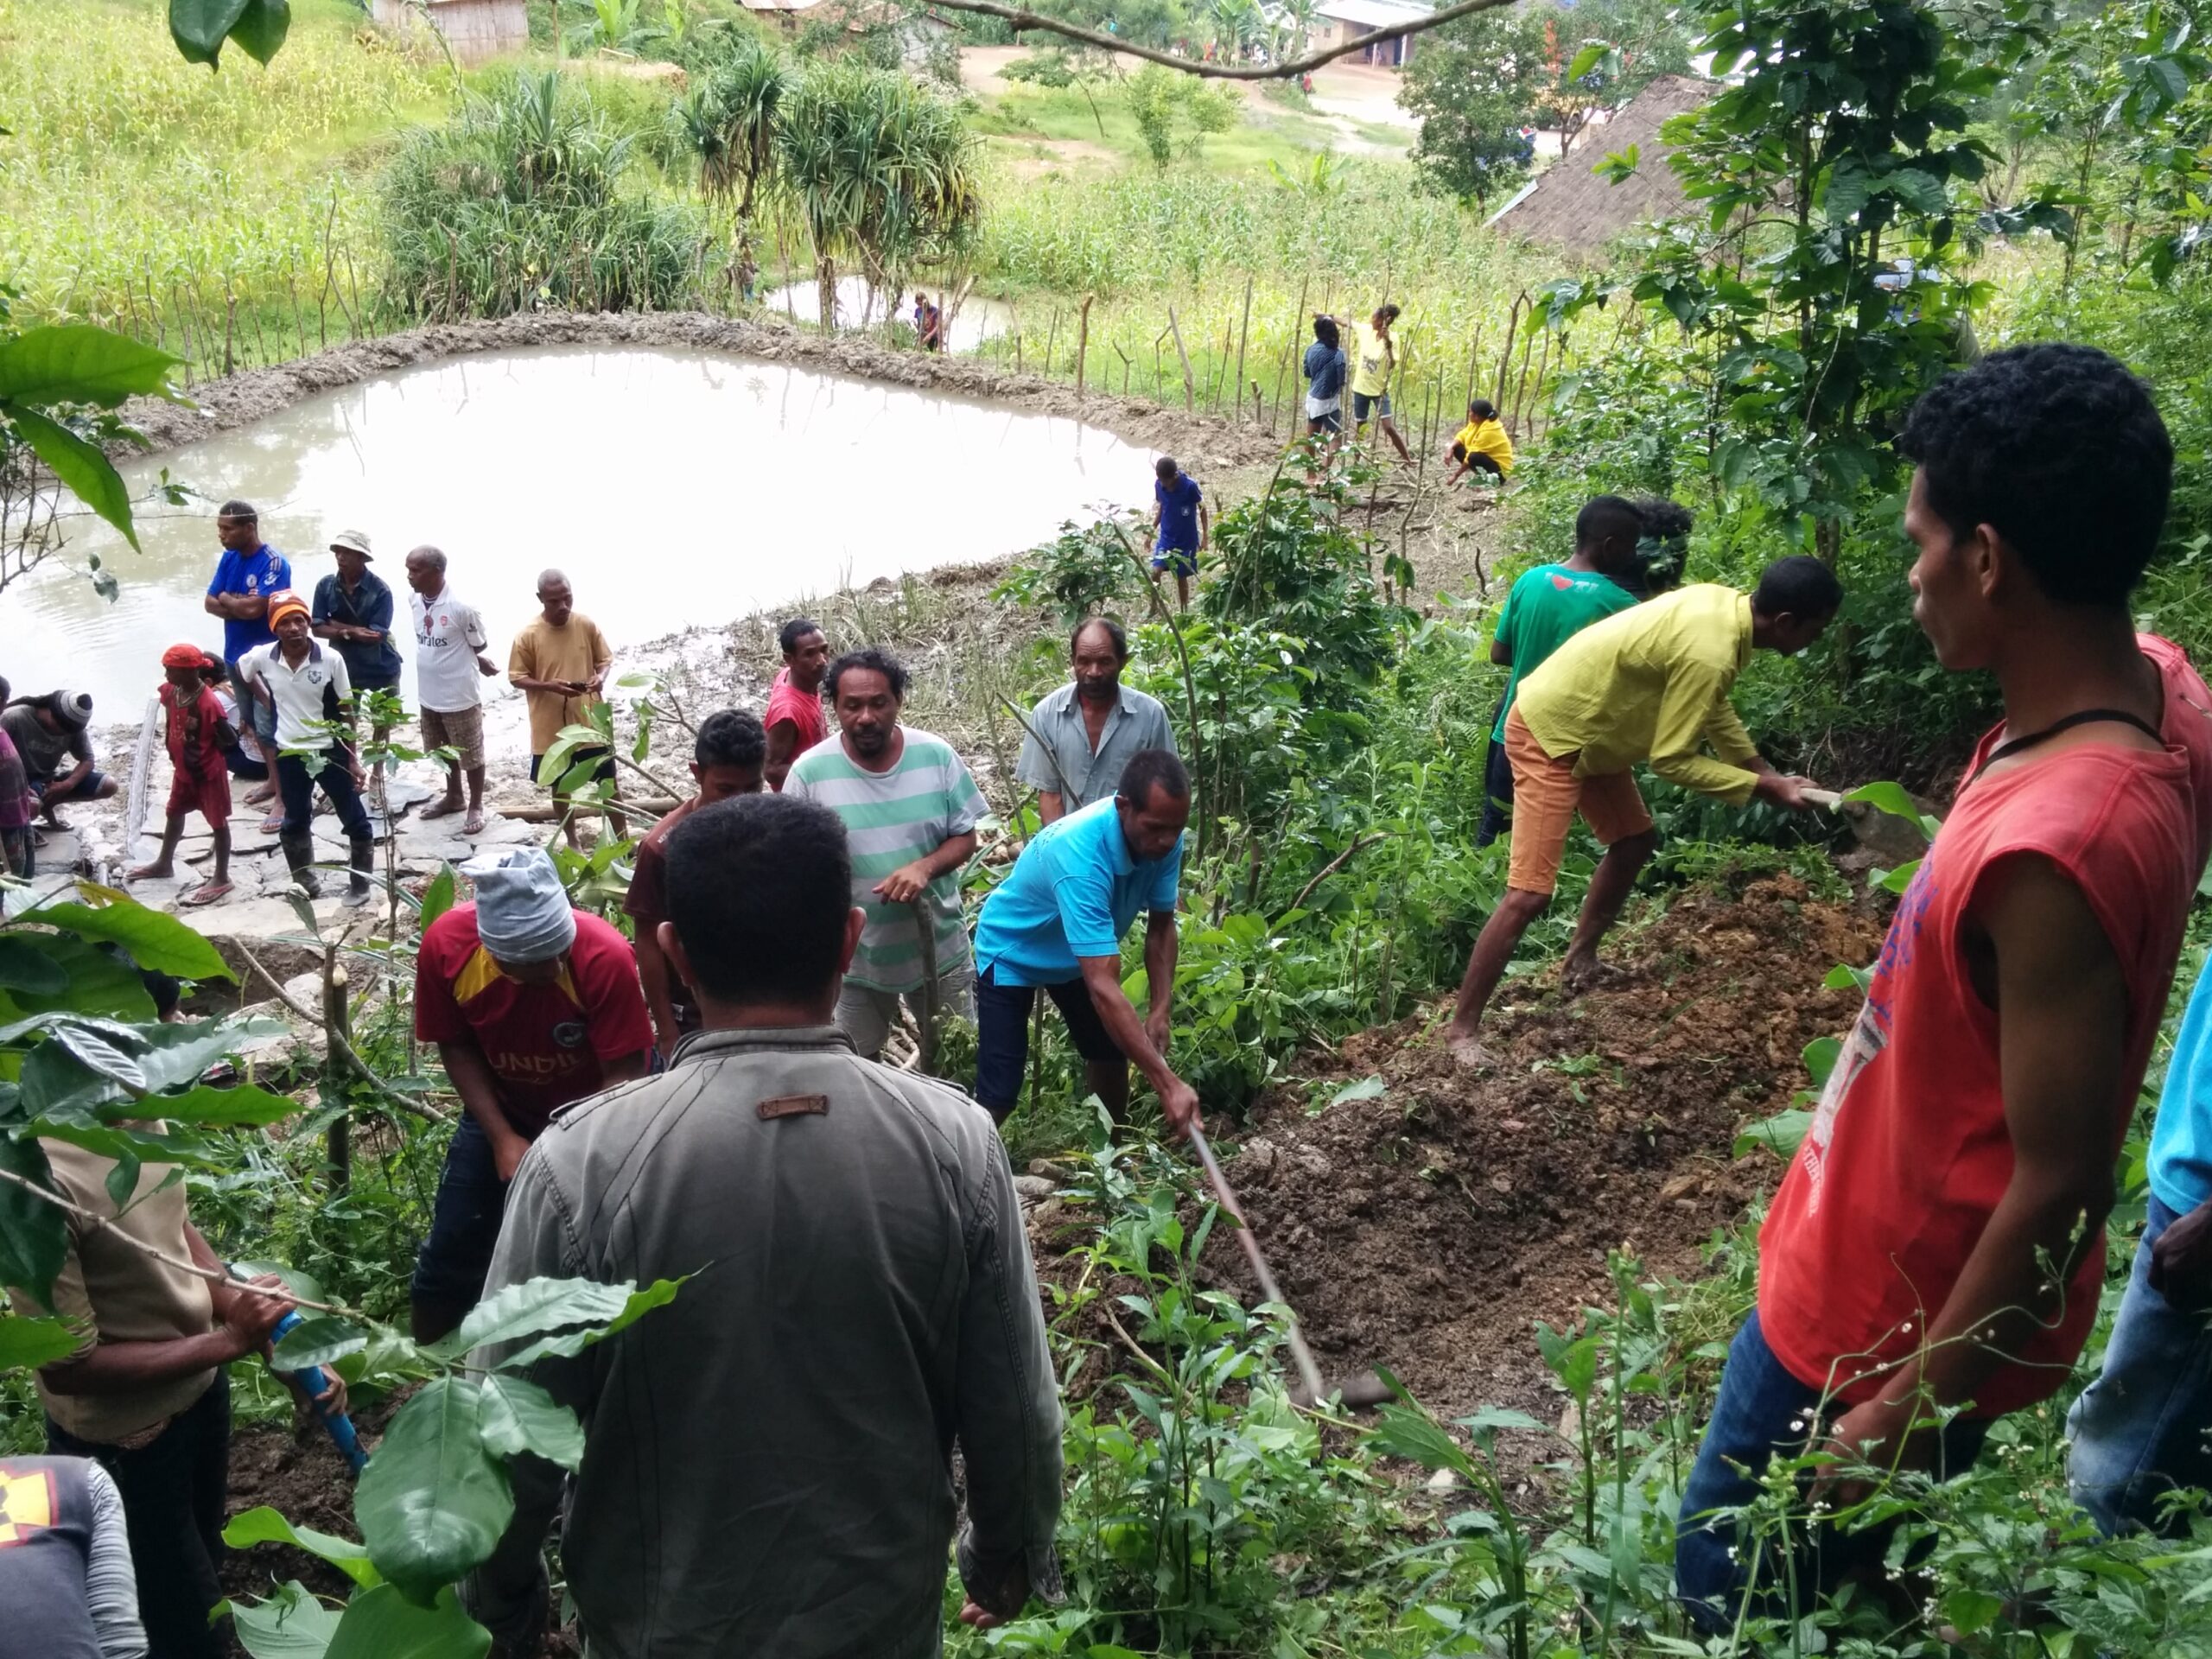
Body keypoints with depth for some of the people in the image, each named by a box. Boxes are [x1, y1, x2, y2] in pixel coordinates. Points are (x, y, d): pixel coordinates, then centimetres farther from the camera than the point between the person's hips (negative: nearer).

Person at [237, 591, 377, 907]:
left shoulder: (331, 659, -16)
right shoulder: (262, 658, -11)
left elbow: (346, 711, -8)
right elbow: (241, 672, 15)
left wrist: (353, 759, -8)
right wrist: (268, 699, 7)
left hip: (330, 751, -2)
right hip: (289, 755, 2)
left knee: (354, 819, 6)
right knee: (295, 822, 17)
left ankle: (361, 883, 22)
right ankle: (305, 882, 34)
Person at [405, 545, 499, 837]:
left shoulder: (461, 607, -24)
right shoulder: (414, 599, -3)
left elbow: (480, 645, -11)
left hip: (460, 695, -7)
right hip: (429, 694, 7)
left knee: (470, 754, 9)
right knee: (444, 751, 24)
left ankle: (476, 806, 25)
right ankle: (453, 796, 42)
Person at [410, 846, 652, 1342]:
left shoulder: (605, 956, -36)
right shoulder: (445, 944, -27)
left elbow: (625, 1074, -27)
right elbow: (455, 1046, -11)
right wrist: (502, 1139, -17)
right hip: (502, 1110, 3)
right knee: (453, 1246, 11)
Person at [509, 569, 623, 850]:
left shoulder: (587, 624, -5)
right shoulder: (528, 635, -11)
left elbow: (605, 660, 7)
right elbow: (516, 678, -5)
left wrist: (600, 678, -16)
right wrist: (549, 686, -22)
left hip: (590, 721, 1)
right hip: (551, 727, -1)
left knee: (610, 782, 9)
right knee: (561, 787, 15)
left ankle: (623, 839, 23)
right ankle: (572, 841, 32)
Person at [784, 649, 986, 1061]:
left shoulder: (936, 756, -11)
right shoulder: (810, 772, -15)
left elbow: (965, 838, -3)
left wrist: (925, 867, -24)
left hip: (939, 945, 1)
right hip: (853, 957, -1)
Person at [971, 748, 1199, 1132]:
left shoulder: (1163, 839, -23)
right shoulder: (1081, 856, -44)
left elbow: (1161, 925, -6)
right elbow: (1103, 987, -48)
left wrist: (1160, 1010, -20)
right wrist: (1167, 1084, -51)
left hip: (1080, 953, 7)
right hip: (1013, 954, -7)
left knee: (1111, 1055, 17)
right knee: (999, 1095, -13)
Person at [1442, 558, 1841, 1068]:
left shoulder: (1724, 605, 0)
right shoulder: (1710, 652, -29)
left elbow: (1711, 704, 18)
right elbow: (1671, 760, -22)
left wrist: (1761, 768, 13)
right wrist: (1765, 788, -16)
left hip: (1587, 725, 10)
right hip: (1548, 734, -10)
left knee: (1634, 841, 24)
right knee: (1530, 893, -13)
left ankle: (1580, 960, 39)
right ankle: (1462, 1028, -6)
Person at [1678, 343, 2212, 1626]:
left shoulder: (2055, 848, -37)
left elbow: (2058, 1190, -28)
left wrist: (1913, 1414, -18)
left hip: (1909, 1322, -8)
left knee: (1740, 1593, 14)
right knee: (1850, 1573, 29)